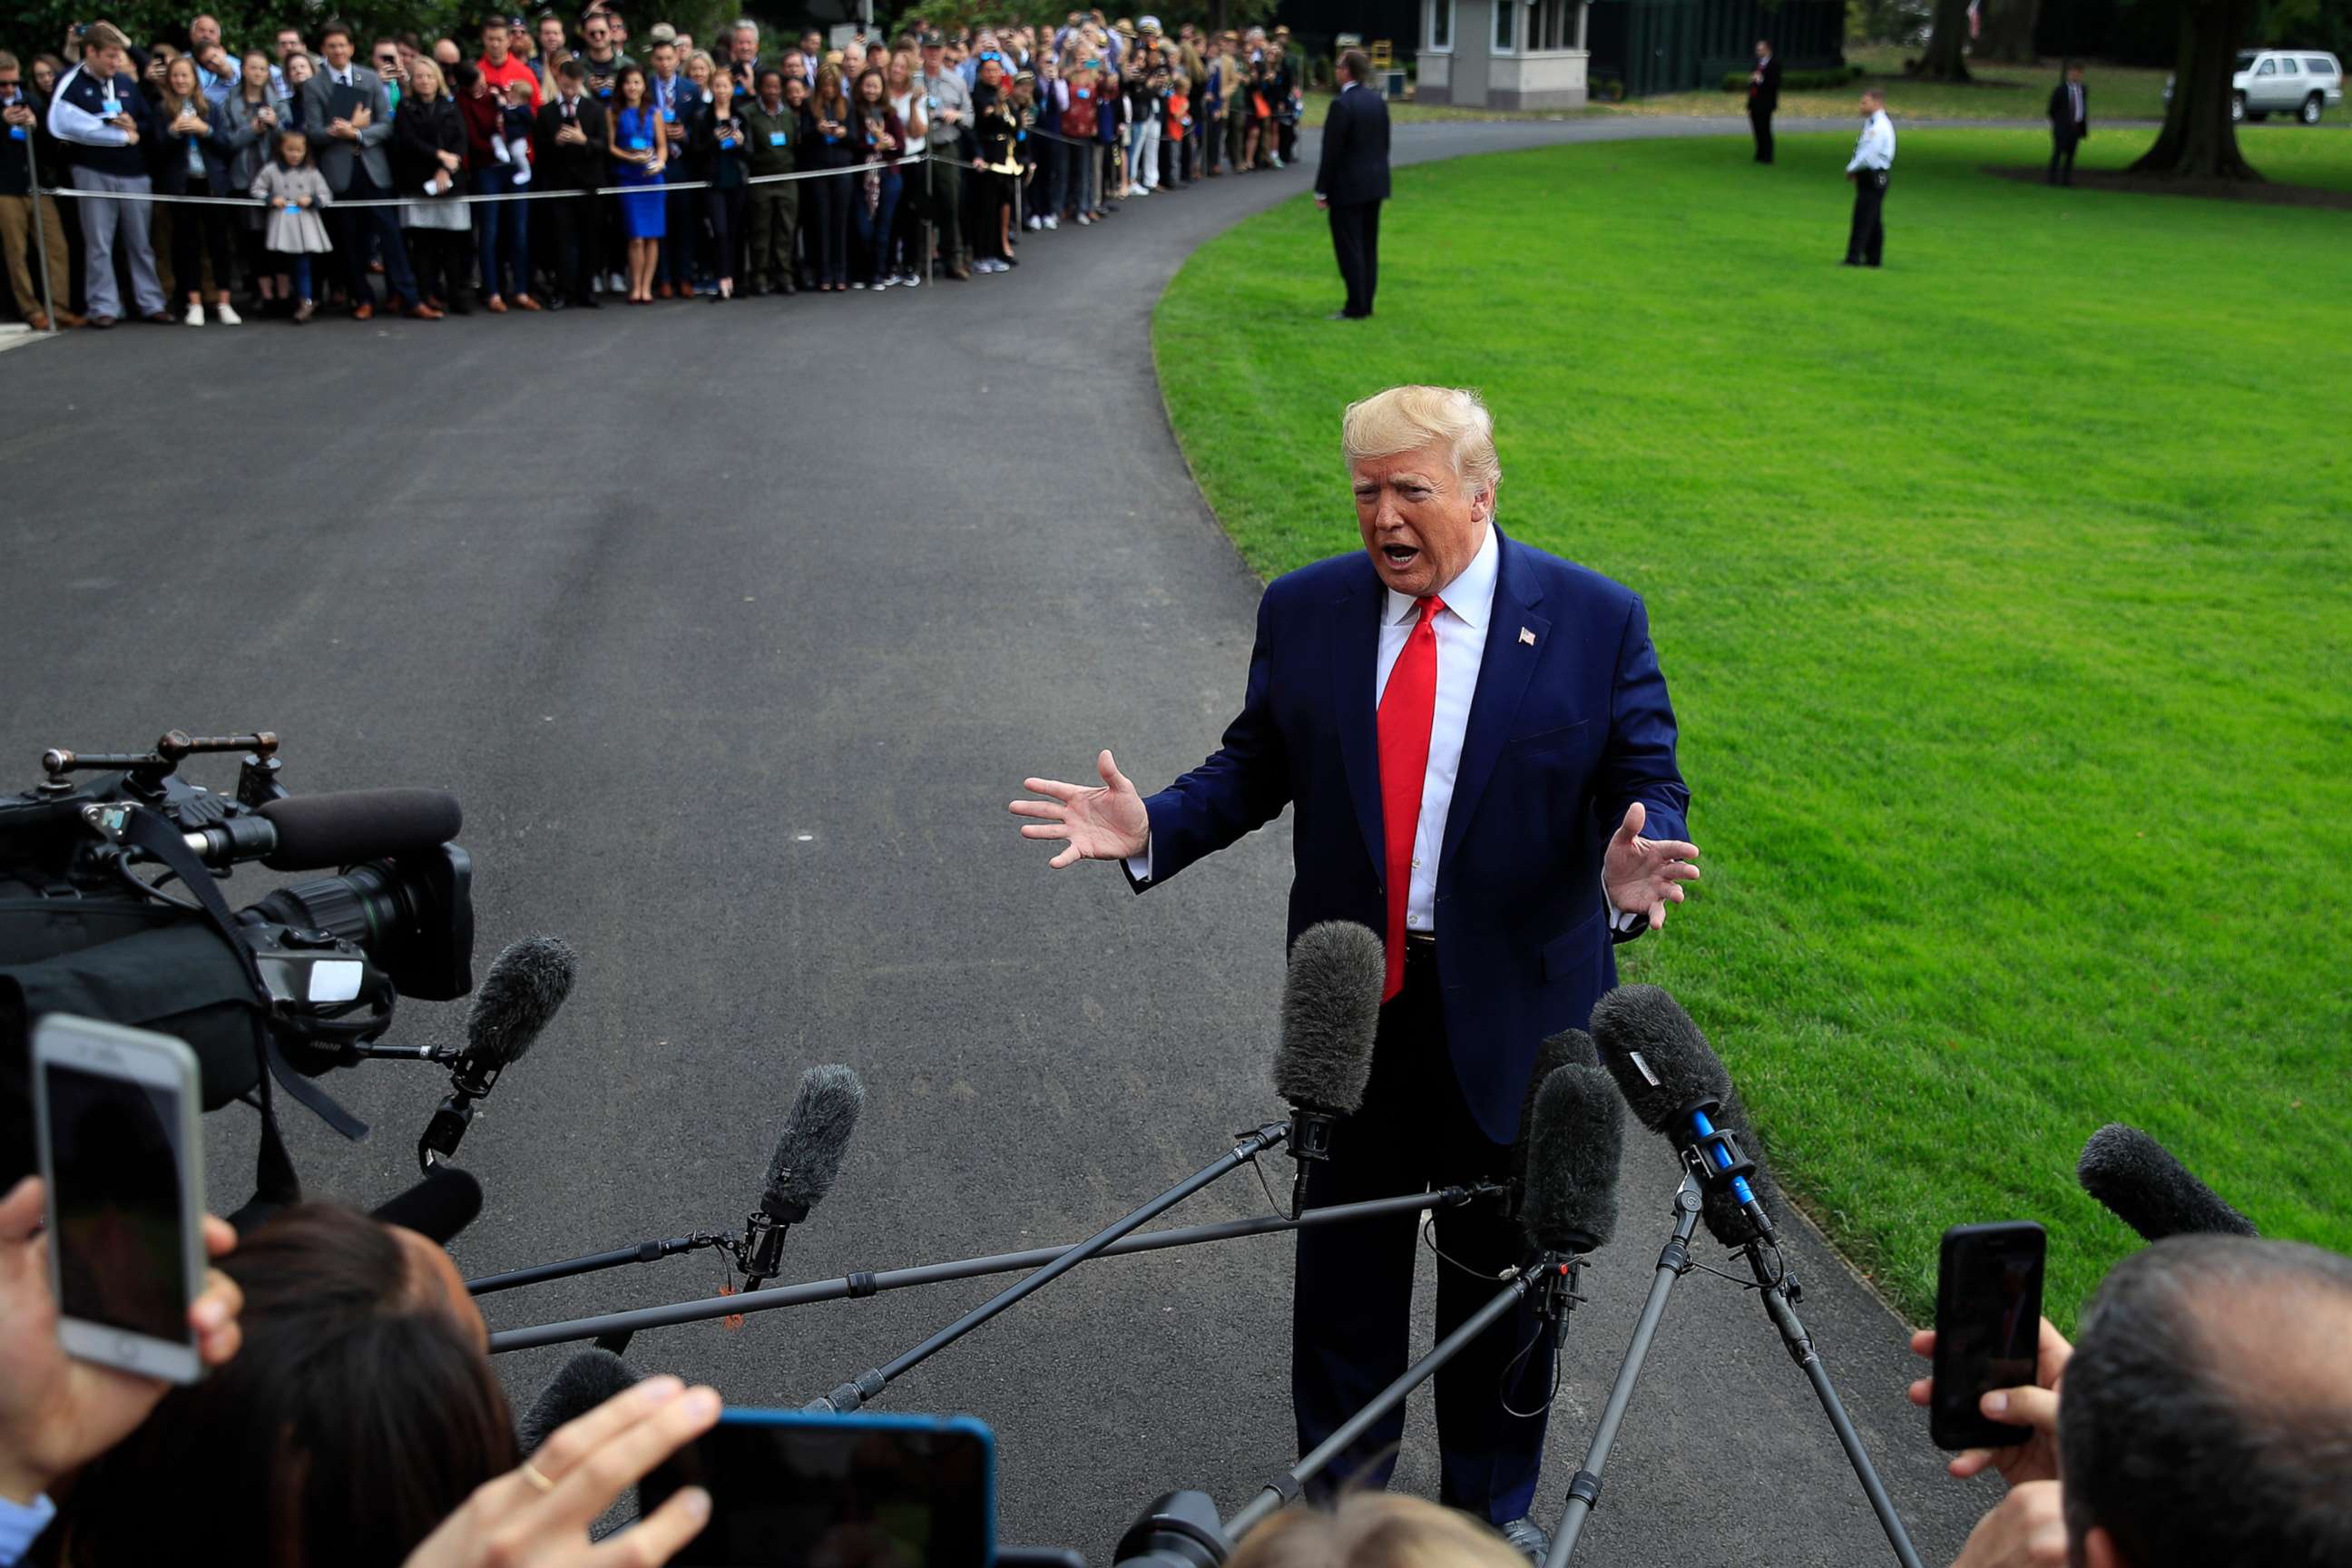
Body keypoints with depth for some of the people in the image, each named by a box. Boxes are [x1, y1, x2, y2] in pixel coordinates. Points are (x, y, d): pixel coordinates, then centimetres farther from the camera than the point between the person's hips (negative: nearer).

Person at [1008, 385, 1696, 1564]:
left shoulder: (1597, 620, -8)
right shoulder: (1303, 612, 0)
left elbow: (1649, 787, -6)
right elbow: (1254, 767, 5)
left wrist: (1630, 870, -28)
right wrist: (1151, 830, -12)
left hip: (1515, 1011, -2)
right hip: (1350, 1003, 2)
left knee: (1503, 1270, 14)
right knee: (1344, 1259, 16)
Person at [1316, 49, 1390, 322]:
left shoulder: (1342, 104, -17)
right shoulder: (1377, 101, 6)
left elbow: (1331, 152, -17)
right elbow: (1384, 143, 11)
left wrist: (1321, 190, -11)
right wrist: (1377, 173, 20)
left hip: (1348, 187, -8)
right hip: (1375, 184, 8)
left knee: (1349, 247, -2)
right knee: (1368, 246, 12)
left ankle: (1355, 307, -1)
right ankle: (1365, 303, 18)